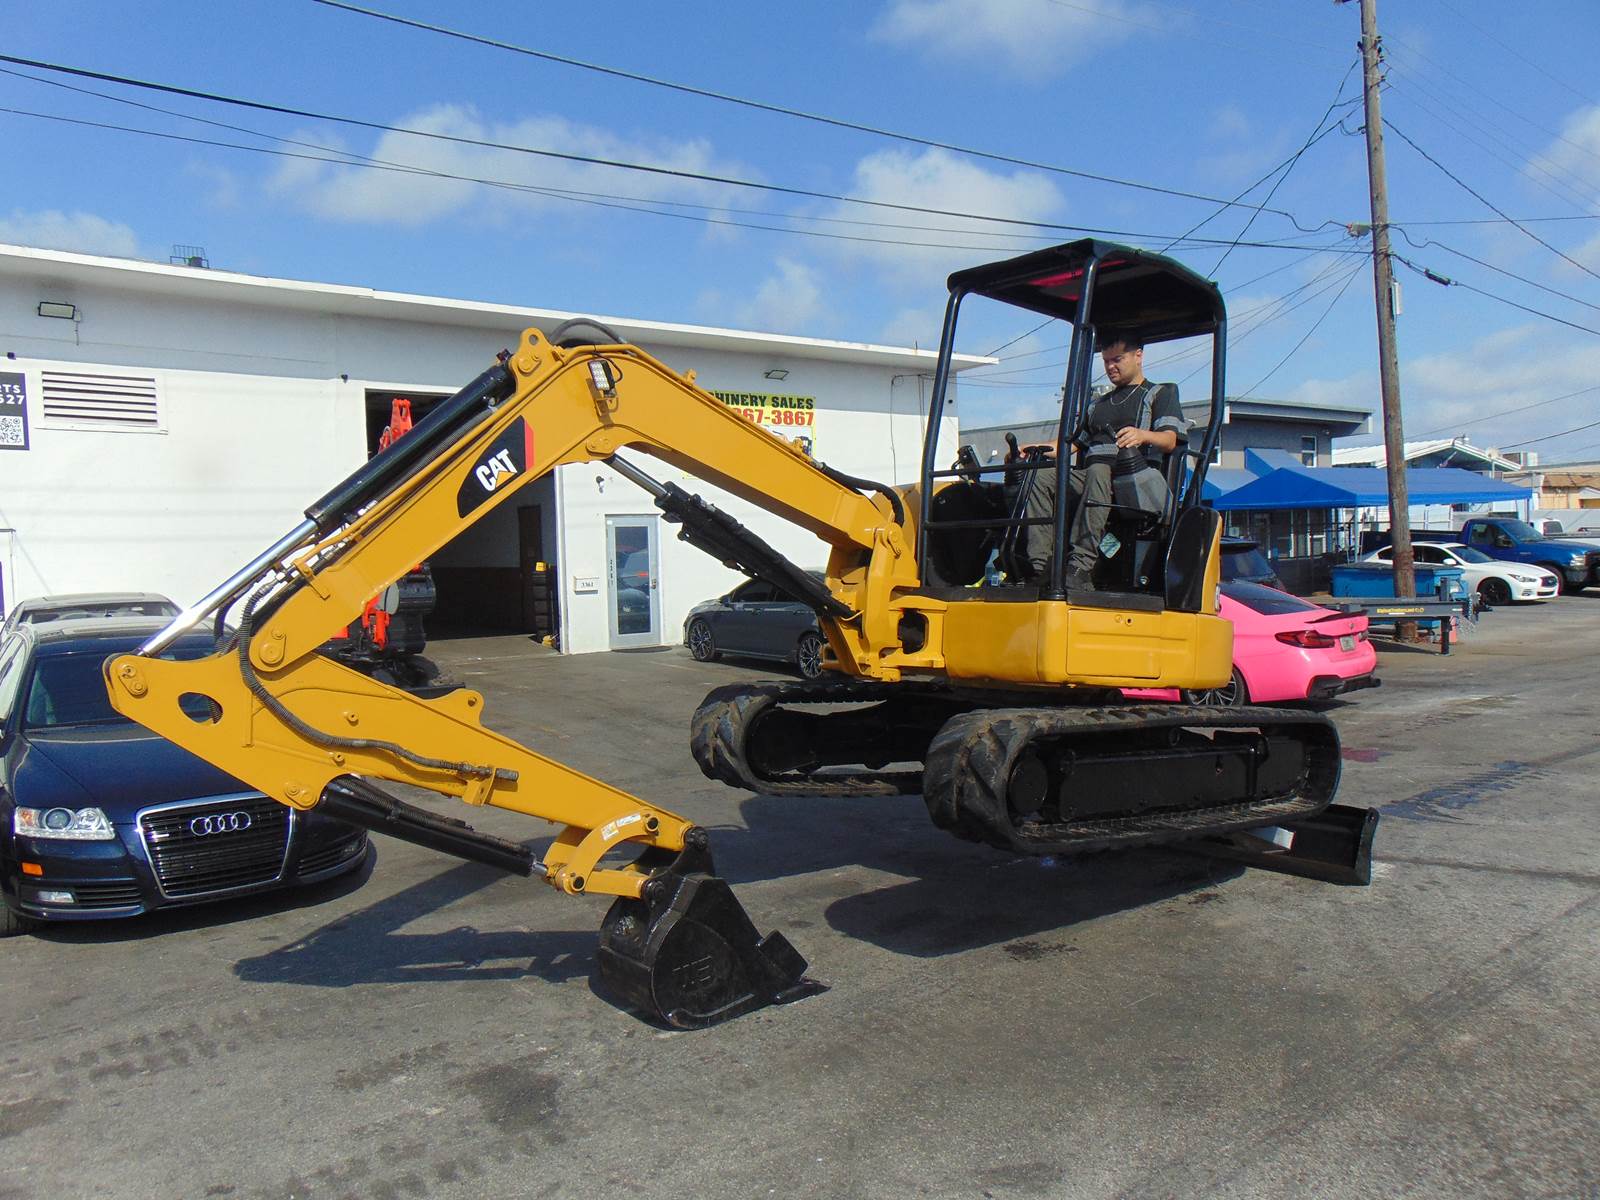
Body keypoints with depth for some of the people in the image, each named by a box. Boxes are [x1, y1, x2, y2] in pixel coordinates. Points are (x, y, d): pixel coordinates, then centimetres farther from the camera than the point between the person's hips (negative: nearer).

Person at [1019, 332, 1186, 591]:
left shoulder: (1161, 393, 19)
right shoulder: (1098, 405, 36)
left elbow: (1170, 441, 2)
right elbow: (1072, 441, 28)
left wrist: (1143, 435, -22)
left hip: (1139, 485, -5)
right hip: (1090, 480, 5)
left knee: (1097, 472, -39)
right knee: (1041, 477, -23)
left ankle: (1081, 567, -49)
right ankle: (1040, 567, -37)